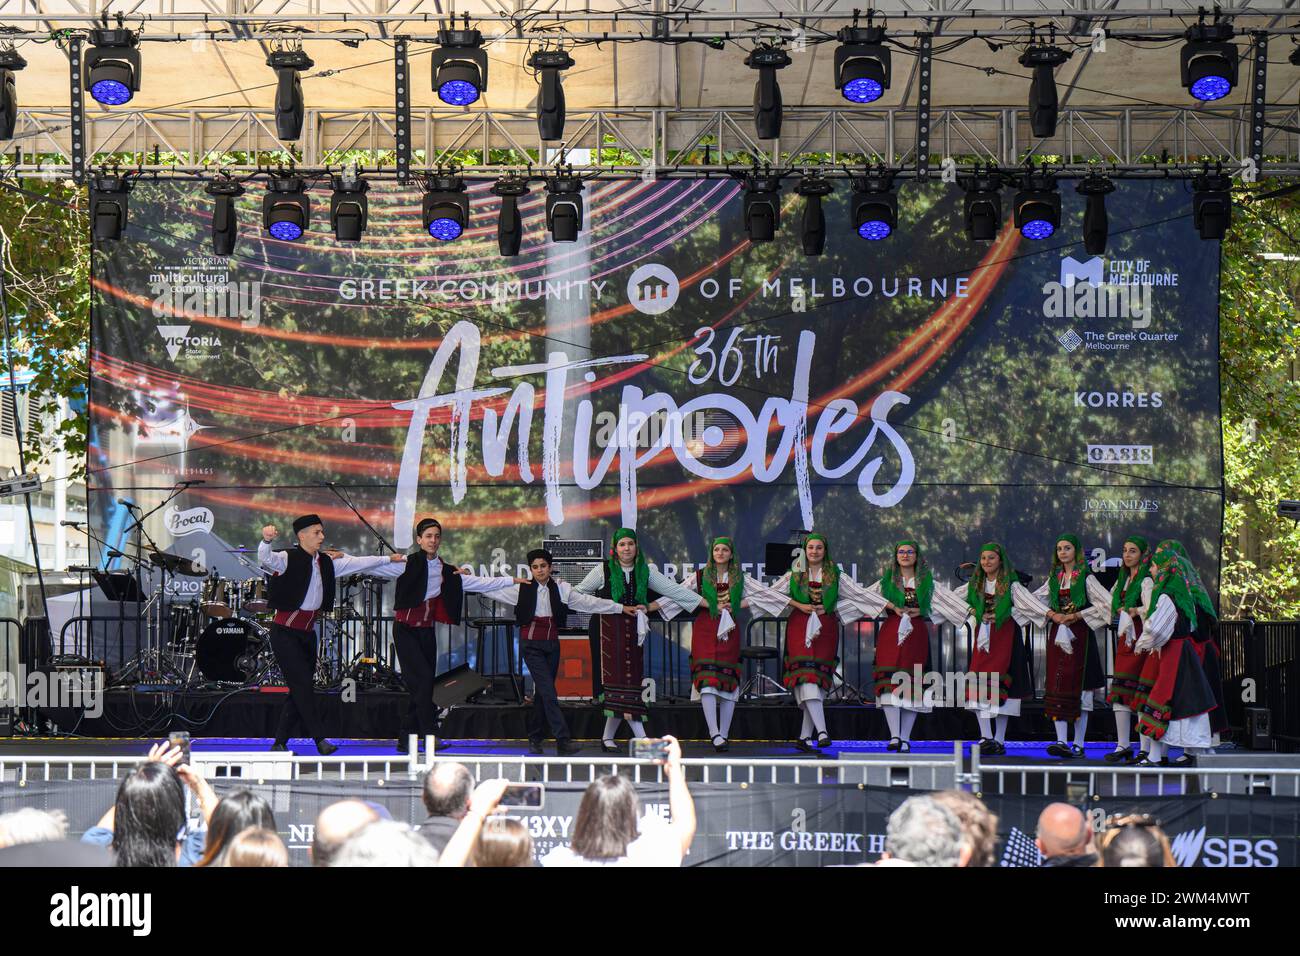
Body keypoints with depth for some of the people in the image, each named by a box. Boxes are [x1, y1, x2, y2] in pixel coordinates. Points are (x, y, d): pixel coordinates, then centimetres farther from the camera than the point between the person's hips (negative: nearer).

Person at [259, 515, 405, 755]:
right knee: (303, 685, -11)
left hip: (307, 633, 7)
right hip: (285, 633, -7)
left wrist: (388, 559, 23)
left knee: (301, 689, 6)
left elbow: (356, 563, 20)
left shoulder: (326, 562, 11)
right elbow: (265, 559, -29)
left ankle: (280, 743, 12)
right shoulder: (289, 559, -10)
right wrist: (266, 540, -50)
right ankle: (320, 740, -7)